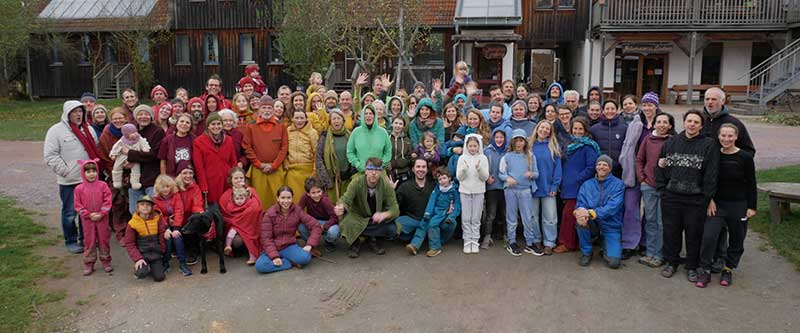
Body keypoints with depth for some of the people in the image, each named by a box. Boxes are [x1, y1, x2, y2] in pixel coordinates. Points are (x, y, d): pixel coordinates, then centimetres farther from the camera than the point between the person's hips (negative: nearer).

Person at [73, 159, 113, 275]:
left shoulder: (103, 185, -4)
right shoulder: (79, 188, -3)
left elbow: (107, 201, -5)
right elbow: (78, 205, -3)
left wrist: (101, 214, -13)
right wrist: (89, 215, -12)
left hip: (102, 219, 0)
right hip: (88, 220, 0)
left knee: (104, 240, 9)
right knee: (89, 241, 7)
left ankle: (106, 261, 21)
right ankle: (88, 264, 18)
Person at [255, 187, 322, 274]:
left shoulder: (297, 211, -4)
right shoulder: (270, 214, -8)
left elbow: (316, 226, -6)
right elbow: (266, 238, -11)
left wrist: (309, 245, -17)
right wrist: (274, 256, -22)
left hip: (290, 246, 0)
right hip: (273, 248, 0)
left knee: (306, 258, -32)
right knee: (260, 266, -31)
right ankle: (292, 262, -15)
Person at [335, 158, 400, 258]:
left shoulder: (387, 185, -14)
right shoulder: (356, 182, -16)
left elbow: (395, 209, -18)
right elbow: (345, 199, -28)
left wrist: (384, 214, -42)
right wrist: (341, 207, -54)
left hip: (377, 219, 1)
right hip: (358, 218, -1)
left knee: (392, 230, -28)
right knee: (346, 225, -34)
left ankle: (372, 240, 4)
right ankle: (355, 243, 1)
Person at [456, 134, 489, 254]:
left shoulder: (483, 158, 0)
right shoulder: (462, 158, 1)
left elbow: (485, 177, -3)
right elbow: (459, 177, 0)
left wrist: (480, 169, -21)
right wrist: (464, 169, -19)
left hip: (479, 191, 0)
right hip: (465, 191, 0)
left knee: (476, 219, 5)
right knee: (466, 218, 3)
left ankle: (475, 241, 12)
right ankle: (467, 241, 11)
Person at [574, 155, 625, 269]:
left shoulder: (618, 184, -7)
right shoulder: (587, 184, 4)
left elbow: (612, 207, -20)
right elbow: (580, 203, -8)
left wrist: (591, 213, -33)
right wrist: (579, 211, -33)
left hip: (611, 226, -3)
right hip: (593, 225, 3)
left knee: (614, 263, -19)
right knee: (581, 218, -32)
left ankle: (607, 249, 19)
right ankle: (586, 252, -7)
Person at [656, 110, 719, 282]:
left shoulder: (709, 145, -3)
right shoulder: (671, 142, 7)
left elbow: (711, 173, -6)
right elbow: (660, 166, 10)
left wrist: (708, 197, -9)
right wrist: (662, 187, 4)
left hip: (696, 199, -3)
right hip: (671, 197, 3)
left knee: (694, 233, 7)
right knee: (671, 231, 12)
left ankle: (692, 266, 23)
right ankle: (671, 262, 28)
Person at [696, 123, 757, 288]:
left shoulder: (745, 157, -7)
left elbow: (751, 185, -2)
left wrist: (752, 207, -4)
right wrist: (709, 200, -5)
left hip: (739, 205, -1)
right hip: (717, 203, 1)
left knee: (736, 239, 11)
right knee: (709, 236, -11)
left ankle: (728, 269, 29)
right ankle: (705, 271, 0)